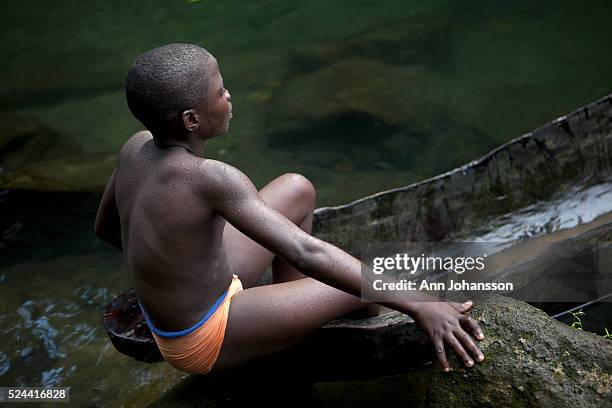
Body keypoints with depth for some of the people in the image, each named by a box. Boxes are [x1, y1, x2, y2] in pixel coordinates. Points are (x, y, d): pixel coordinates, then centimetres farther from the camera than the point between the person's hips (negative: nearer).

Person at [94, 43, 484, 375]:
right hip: (206, 341, -8)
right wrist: (417, 305, -37)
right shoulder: (209, 177, -32)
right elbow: (306, 254, -37)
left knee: (298, 189, 11)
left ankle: (286, 308, 25)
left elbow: (105, 226, 8)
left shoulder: (136, 146, -8)